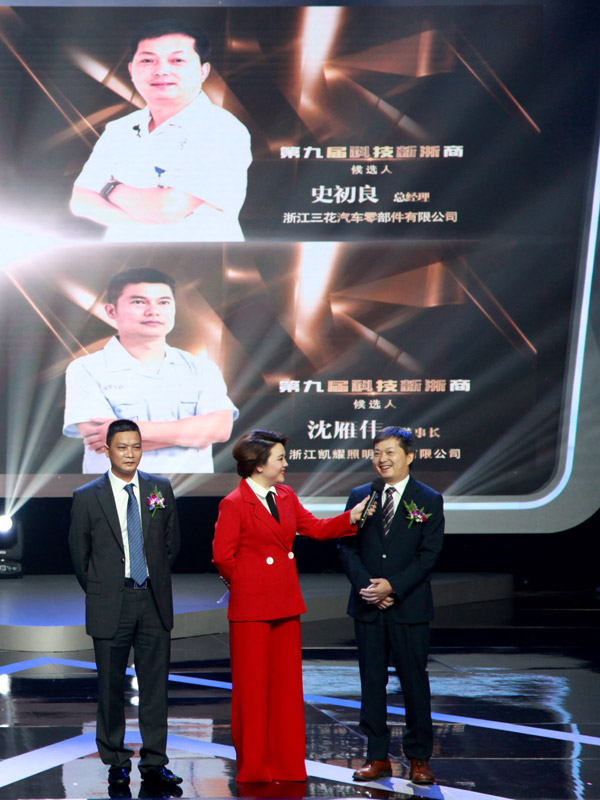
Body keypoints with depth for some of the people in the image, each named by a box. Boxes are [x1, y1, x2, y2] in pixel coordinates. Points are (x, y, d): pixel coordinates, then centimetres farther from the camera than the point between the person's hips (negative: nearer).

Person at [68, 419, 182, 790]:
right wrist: (100, 593, 6)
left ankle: (154, 761, 11)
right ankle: (116, 761, 15)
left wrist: (157, 583, 11)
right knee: (111, 686, 4)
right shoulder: (87, 497, -3)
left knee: (156, 684, 3)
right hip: (110, 604, -2)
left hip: (154, 602, 2)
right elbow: (79, 554, 5)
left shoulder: (161, 489, 5)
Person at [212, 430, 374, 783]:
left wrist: (353, 516, -3)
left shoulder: (286, 497, 10)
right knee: (253, 685, 1)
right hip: (251, 607, -7)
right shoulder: (234, 504, -12)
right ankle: (253, 766, 10)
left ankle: (287, 763, 16)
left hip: (286, 604, 7)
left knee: (287, 683, 9)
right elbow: (223, 557, -13)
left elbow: (316, 528, 8)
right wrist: (248, 584, -2)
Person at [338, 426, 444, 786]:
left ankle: (419, 757, 11)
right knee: (372, 681, 5)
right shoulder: (360, 497, 9)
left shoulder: (429, 500, 0)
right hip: (368, 607, 3)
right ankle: (378, 757, 12)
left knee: (414, 681, 2)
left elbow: (429, 554, -6)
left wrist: (392, 586, -15)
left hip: (409, 606, -3)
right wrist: (366, 585, -10)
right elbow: (347, 547, 5)